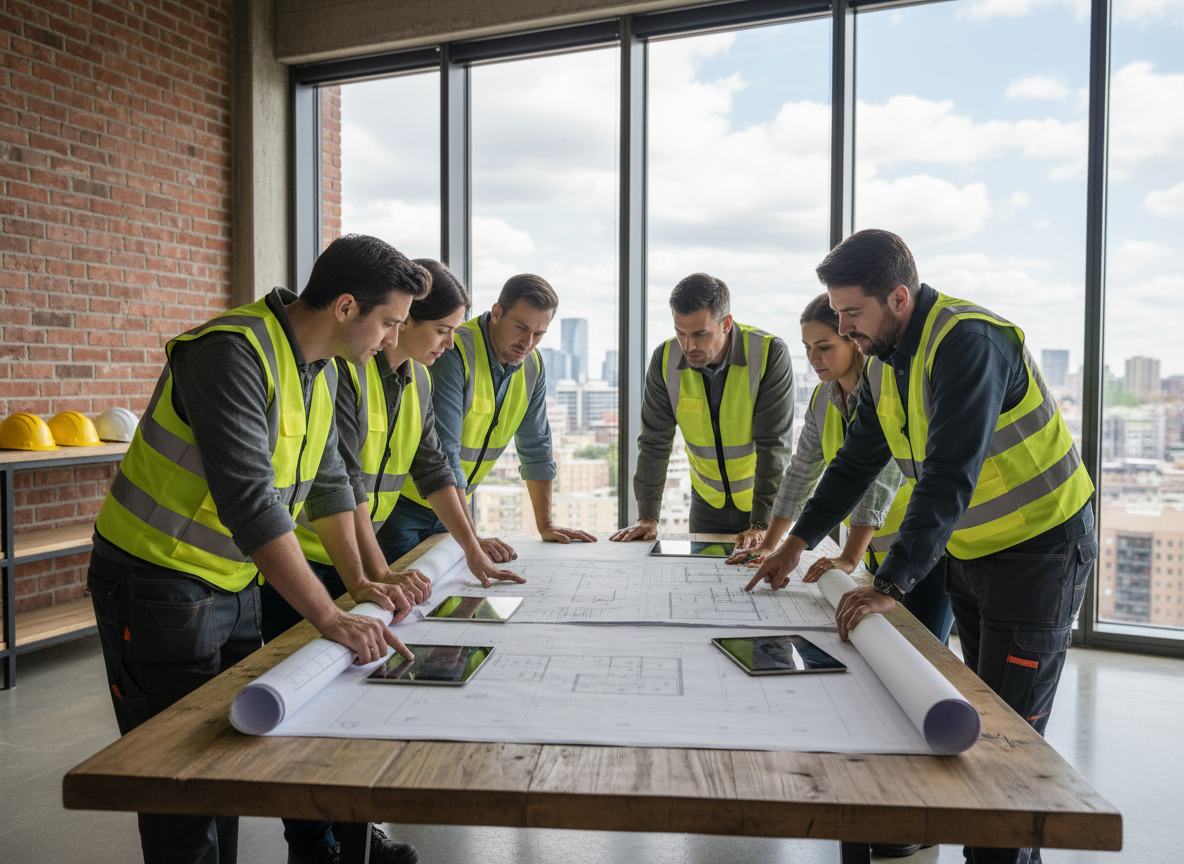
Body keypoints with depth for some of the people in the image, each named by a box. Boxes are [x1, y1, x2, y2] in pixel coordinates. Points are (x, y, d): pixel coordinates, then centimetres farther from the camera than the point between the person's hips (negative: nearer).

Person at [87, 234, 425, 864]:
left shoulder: (322, 369, 4)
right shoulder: (234, 352, -26)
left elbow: (326, 481, 13)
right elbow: (249, 500, -35)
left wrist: (357, 580, 7)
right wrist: (328, 617, -36)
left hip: (234, 582, 9)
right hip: (159, 582, -9)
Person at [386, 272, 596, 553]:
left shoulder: (532, 366, 0)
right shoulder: (452, 353, -24)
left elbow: (535, 446, 10)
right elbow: (441, 452, -29)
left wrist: (545, 525, 8)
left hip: (450, 508, 6)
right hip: (403, 505, -6)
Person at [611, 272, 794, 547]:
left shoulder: (770, 354, -23)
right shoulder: (665, 359, -13)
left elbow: (774, 445, -23)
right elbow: (654, 442, -7)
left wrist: (761, 525, -27)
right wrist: (647, 517, -12)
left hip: (765, 498, -2)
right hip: (707, 502, 3)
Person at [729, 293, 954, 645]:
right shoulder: (824, 398, 5)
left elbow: (882, 474, -27)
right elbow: (801, 471, 10)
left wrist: (849, 559, -33)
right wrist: (768, 546, 7)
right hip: (878, 553, 7)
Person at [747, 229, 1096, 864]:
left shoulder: (969, 341, -26)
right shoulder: (885, 363, 3)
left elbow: (950, 476, -33)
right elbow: (857, 461, 13)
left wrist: (891, 585, -37)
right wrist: (798, 542, 9)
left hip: (1039, 545, -8)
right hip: (967, 548, 9)